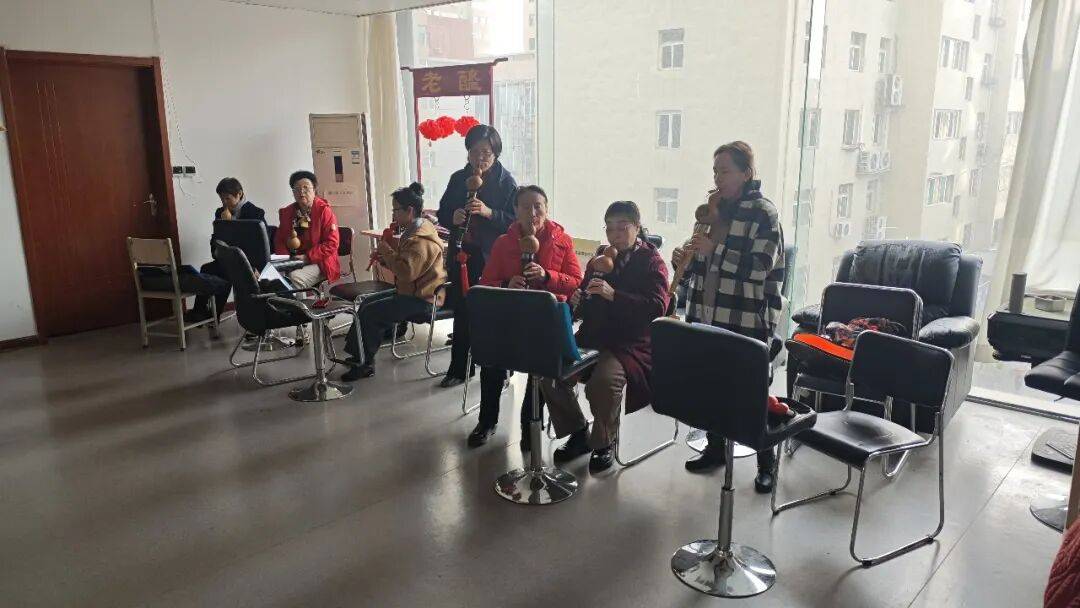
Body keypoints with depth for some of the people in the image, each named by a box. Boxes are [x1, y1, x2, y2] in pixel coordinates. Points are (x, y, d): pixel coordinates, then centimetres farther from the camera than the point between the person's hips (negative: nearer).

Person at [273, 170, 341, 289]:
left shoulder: (324, 211, -4)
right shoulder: (286, 212, 13)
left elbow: (331, 244, -10)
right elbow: (279, 239, 15)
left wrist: (307, 257, -16)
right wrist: (285, 257, -5)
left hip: (318, 263, -5)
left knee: (295, 277, -32)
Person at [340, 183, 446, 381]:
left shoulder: (421, 241, -22)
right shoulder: (414, 231, 12)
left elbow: (406, 272, -32)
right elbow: (404, 263, 21)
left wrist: (387, 252, -18)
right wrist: (384, 258, 2)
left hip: (421, 301, -11)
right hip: (413, 293, 11)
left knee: (369, 313, -14)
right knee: (369, 304, 12)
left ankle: (364, 364, 1)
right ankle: (358, 355, 17)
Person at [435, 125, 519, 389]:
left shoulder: (506, 182, -6)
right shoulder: (458, 179, 7)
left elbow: (516, 222, -11)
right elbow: (442, 214, 12)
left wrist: (489, 213, -24)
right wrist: (453, 217, -10)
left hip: (492, 257, -4)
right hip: (462, 255, 4)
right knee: (461, 311, 12)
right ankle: (459, 368, 24)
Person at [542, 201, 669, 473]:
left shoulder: (652, 262, -3)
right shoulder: (602, 256, 14)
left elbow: (657, 307, -18)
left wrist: (613, 295, -29)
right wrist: (577, 301, -3)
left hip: (632, 342, -6)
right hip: (594, 337, 6)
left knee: (603, 381, -33)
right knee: (551, 373, -13)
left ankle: (604, 444, -5)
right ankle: (578, 433, 9)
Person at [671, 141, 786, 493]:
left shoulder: (763, 212, -9)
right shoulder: (715, 207, 11)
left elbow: (759, 267, -17)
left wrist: (715, 249, -22)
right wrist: (686, 258, -3)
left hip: (747, 321, -6)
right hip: (709, 315, 6)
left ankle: (766, 464, 18)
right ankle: (715, 449, 32)